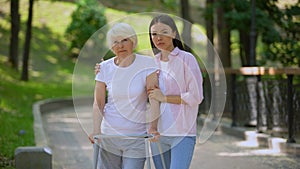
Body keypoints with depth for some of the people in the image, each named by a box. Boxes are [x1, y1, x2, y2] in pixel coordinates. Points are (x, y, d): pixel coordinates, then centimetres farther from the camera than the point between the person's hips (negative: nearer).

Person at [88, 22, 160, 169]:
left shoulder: (147, 64, -6)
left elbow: (154, 99, -13)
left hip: (137, 139, -2)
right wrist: (96, 129, -17)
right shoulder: (105, 68, 0)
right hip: (109, 135, 2)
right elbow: (98, 103, -2)